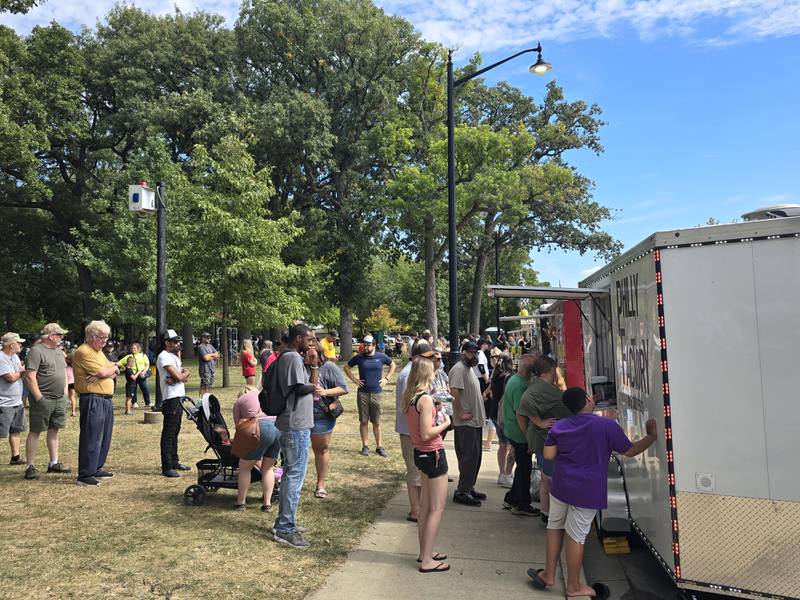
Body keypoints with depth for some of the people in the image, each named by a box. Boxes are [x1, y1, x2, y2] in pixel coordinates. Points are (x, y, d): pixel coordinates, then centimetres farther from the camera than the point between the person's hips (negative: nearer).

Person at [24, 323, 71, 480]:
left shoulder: (59, 351, 14)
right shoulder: (36, 351, -12)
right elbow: (30, 376, -17)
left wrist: (65, 392, 13)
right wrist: (39, 398, -18)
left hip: (59, 399, 8)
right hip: (43, 400, -8)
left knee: (54, 430, 13)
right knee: (35, 432, 0)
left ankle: (54, 463, 20)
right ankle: (30, 467, 6)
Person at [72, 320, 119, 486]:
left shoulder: (99, 352, 19)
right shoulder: (84, 352, -12)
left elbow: (115, 373, 11)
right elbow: (104, 372, -20)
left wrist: (105, 373, -11)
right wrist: (113, 367, 1)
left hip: (106, 399, 10)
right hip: (93, 400, -10)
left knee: (104, 437, 15)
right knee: (91, 438, -6)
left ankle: (96, 469, 26)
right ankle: (85, 475, 0)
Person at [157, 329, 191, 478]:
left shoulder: (174, 356, 18)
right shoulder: (164, 357, -12)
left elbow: (184, 376, 9)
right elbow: (179, 376, -20)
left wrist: (179, 376, -13)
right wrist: (185, 373, 2)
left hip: (179, 398, 10)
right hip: (171, 399, -10)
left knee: (175, 432, 16)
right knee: (168, 434, -6)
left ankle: (174, 462, 26)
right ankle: (167, 467, -3)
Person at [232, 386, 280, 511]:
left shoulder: (239, 401, 23)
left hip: (261, 428, -4)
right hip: (280, 427, 5)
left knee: (245, 467, 16)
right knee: (268, 468, 21)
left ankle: (240, 502, 23)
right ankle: (267, 503, 22)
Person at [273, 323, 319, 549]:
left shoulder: (292, 357, 16)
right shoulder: (292, 357, -15)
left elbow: (311, 385, 13)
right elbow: (301, 388, -22)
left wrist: (314, 365, 2)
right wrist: (315, 385, -3)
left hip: (293, 425, 11)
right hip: (296, 426, -11)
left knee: (290, 473, 18)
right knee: (295, 475, -5)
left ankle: (284, 523, 28)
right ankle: (285, 529, 3)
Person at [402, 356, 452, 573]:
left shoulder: (409, 398, 5)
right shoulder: (426, 399, -22)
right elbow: (426, 434, -25)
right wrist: (444, 423, -11)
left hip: (420, 453, 9)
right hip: (433, 454, -9)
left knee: (425, 506, 19)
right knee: (437, 508, 1)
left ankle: (424, 552, 31)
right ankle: (427, 560, 6)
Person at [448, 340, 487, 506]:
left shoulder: (469, 368, 17)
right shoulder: (459, 369, -15)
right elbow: (454, 393, -26)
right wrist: (460, 414, -23)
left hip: (475, 421, 10)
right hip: (466, 423, -10)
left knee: (475, 457, 15)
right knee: (469, 457, -6)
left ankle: (469, 488, 25)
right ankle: (461, 492, 1)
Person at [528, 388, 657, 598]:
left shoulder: (559, 426, 0)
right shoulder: (607, 426, -12)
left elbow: (549, 455, 1)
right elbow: (630, 451, -3)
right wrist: (652, 436, 11)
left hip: (561, 486, 4)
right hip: (588, 493, -4)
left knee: (555, 528, 20)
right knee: (576, 537, 5)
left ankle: (549, 575, 28)